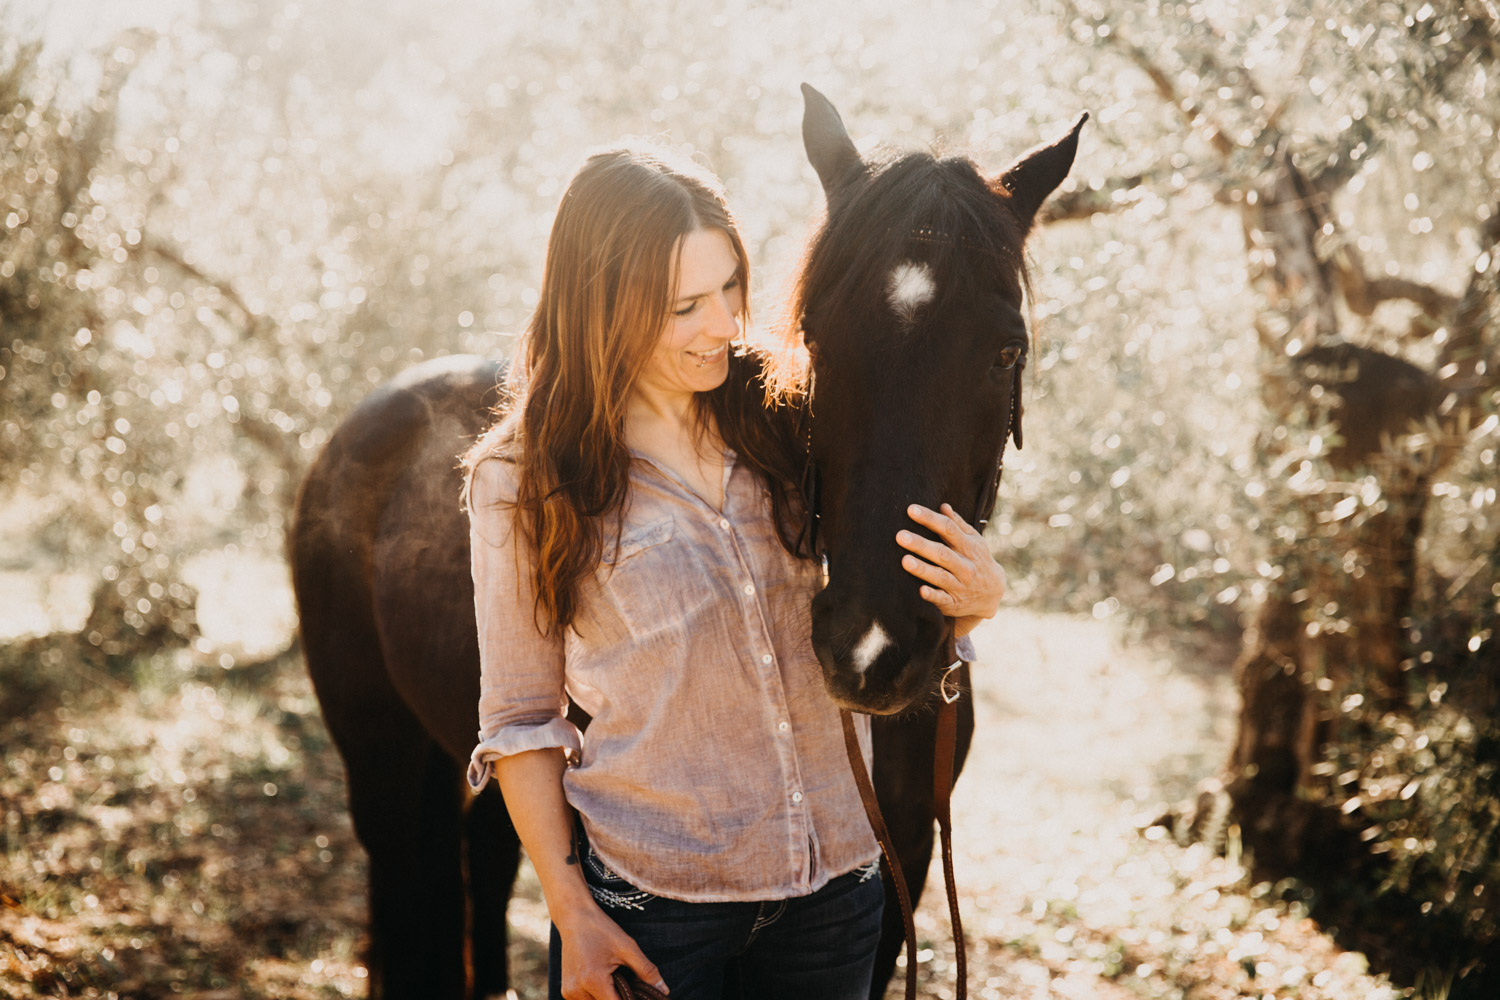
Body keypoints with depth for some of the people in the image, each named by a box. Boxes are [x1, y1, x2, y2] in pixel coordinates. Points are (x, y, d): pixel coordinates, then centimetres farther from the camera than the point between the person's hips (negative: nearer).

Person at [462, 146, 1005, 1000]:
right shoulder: (524, 478, -8)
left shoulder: (787, 420, -1)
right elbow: (520, 721, -3)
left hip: (836, 874, 3)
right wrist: (573, 913, -9)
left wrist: (974, 599, -15)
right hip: (650, 896, -3)